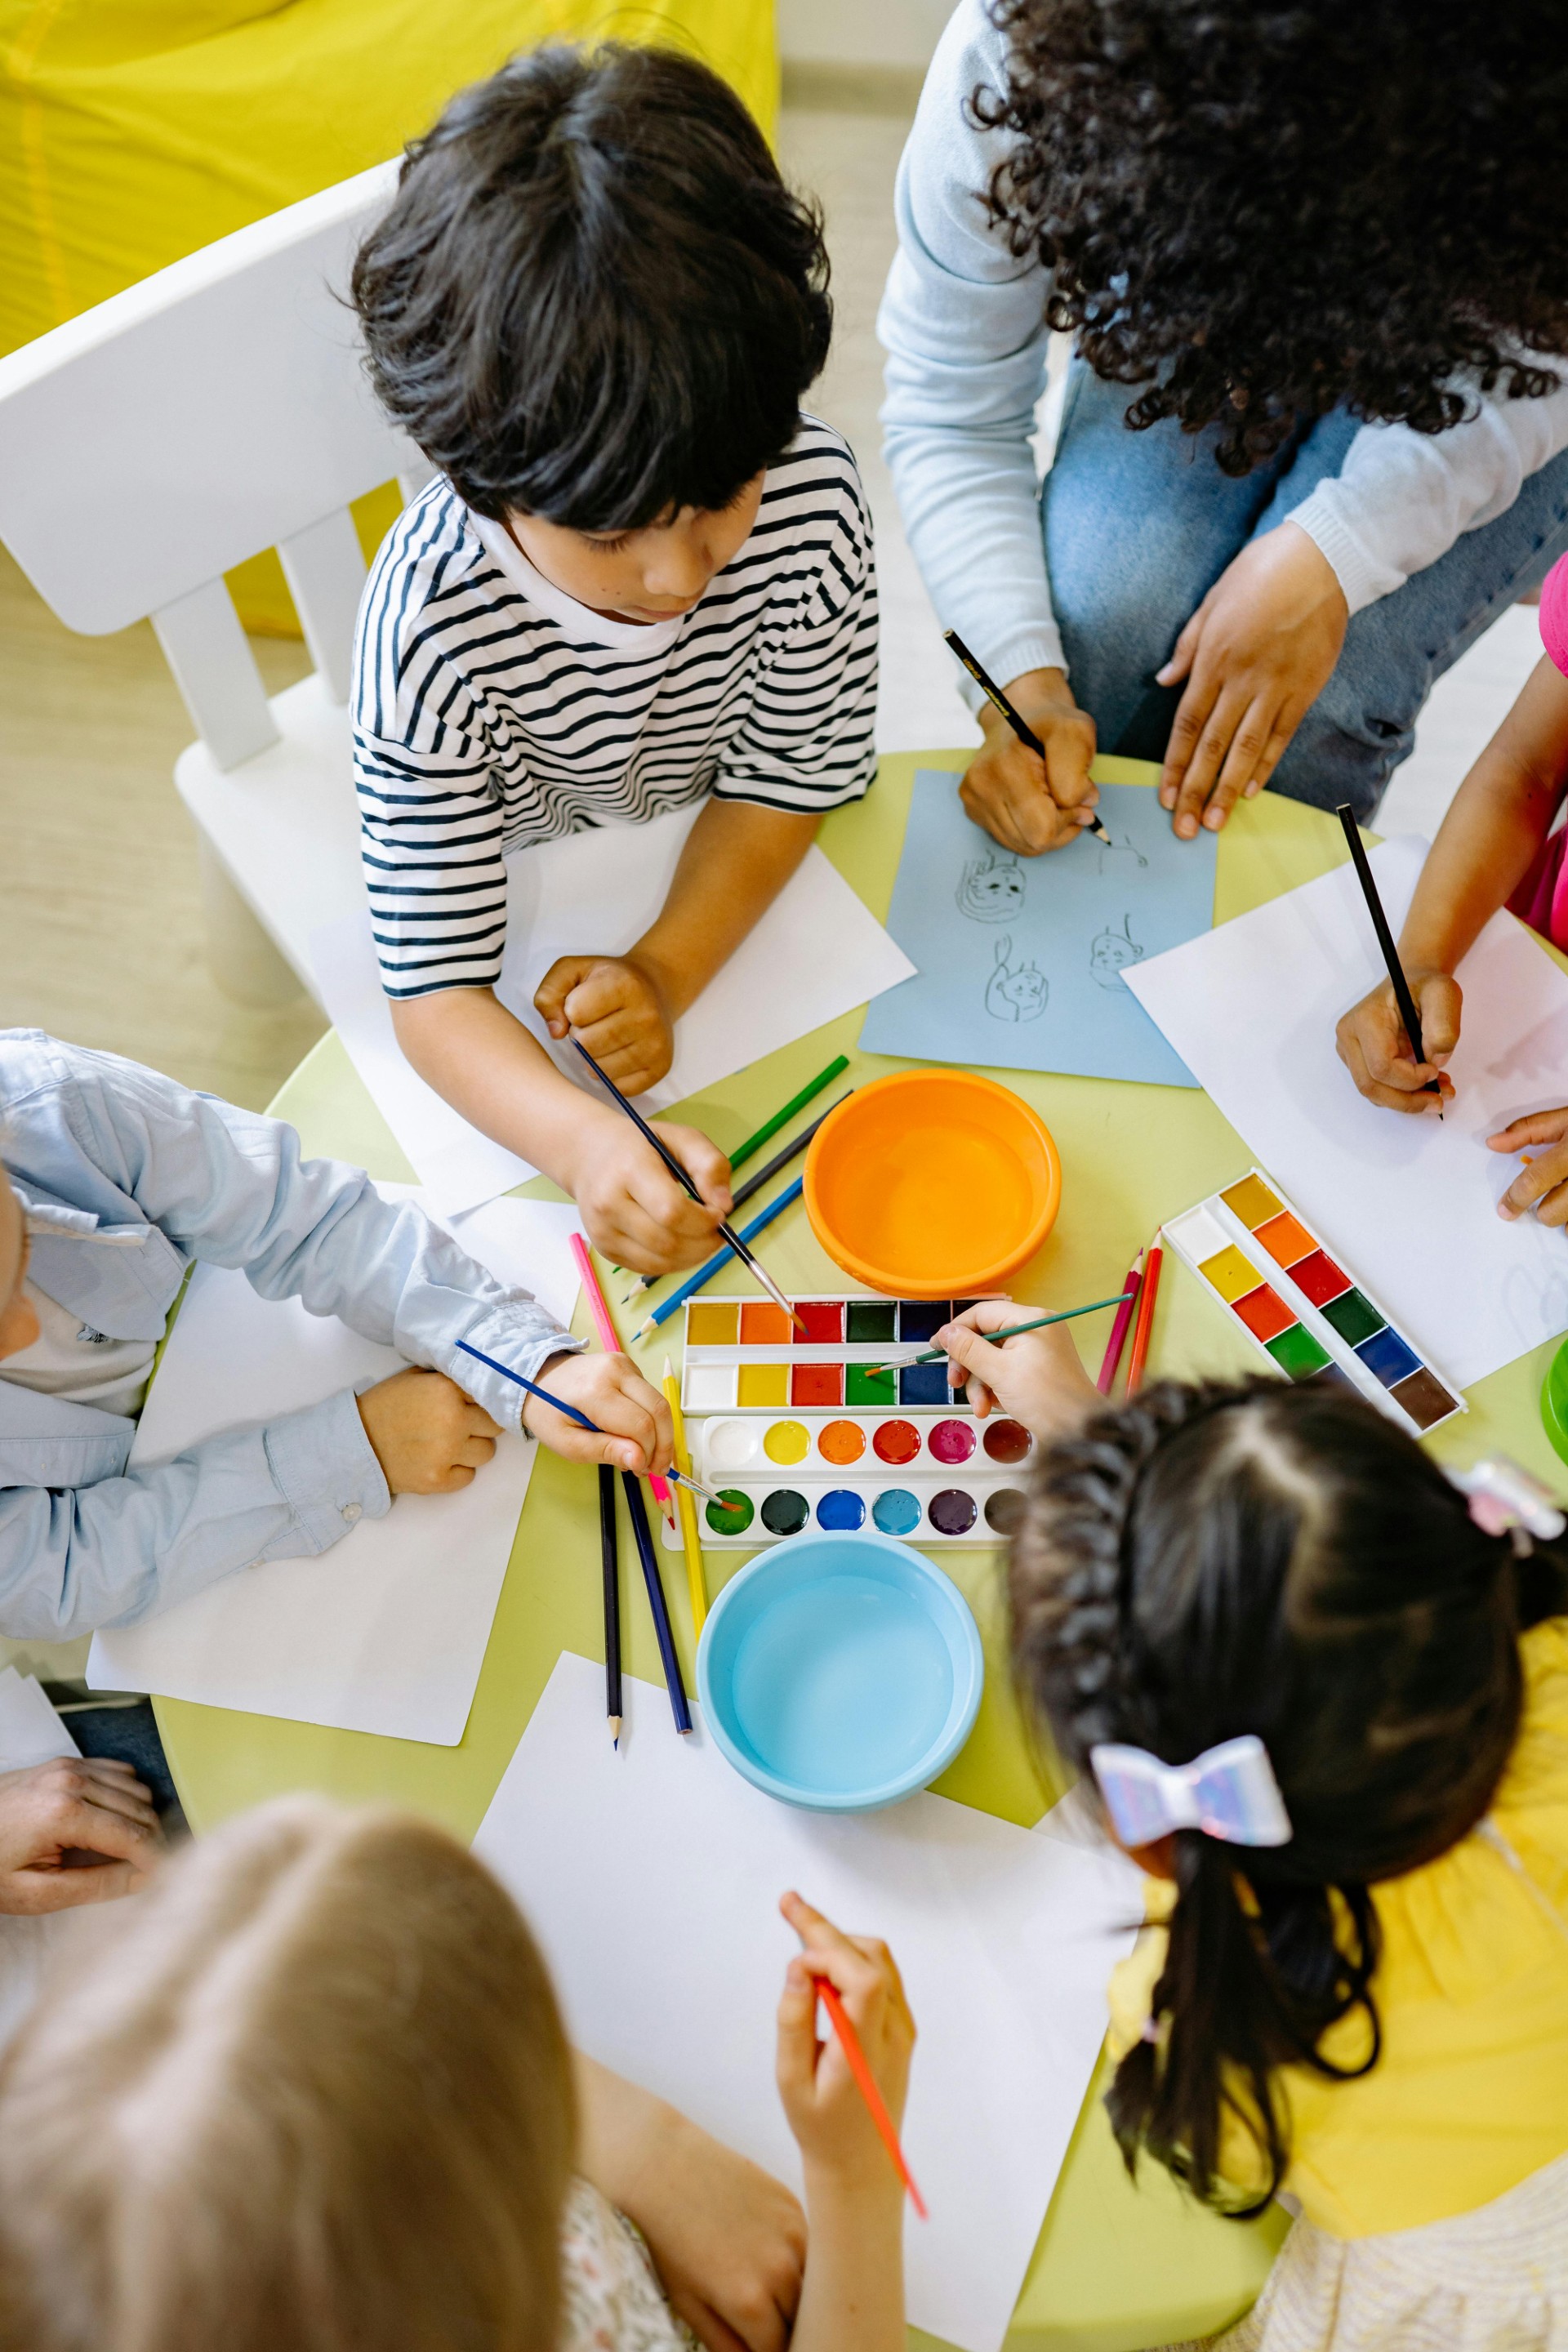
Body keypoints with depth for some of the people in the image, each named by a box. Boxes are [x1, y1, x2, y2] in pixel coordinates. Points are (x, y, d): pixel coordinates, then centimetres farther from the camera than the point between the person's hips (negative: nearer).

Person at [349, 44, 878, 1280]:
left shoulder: (810, 493, -28)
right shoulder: (434, 634, -37)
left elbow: (797, 768, -14)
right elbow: (435, 990, -34)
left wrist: (665, 971, -29)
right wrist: (582, 1140, -54)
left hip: (731, 875, 4)